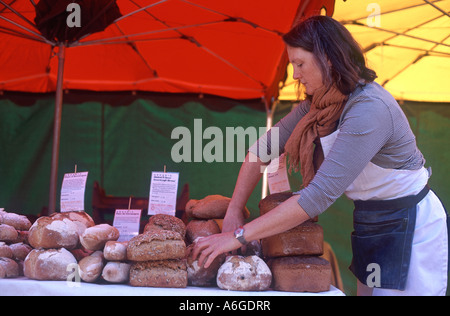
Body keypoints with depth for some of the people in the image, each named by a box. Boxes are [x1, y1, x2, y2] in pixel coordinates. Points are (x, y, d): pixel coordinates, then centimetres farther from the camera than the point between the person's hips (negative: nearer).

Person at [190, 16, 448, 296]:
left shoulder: (370, 108, -29)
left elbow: (320, 194, -34)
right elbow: (265, 147, 2)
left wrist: (239, 236, -32)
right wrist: (234, 211, -9)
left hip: (410, 226, -8)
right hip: (369, 221, 8)